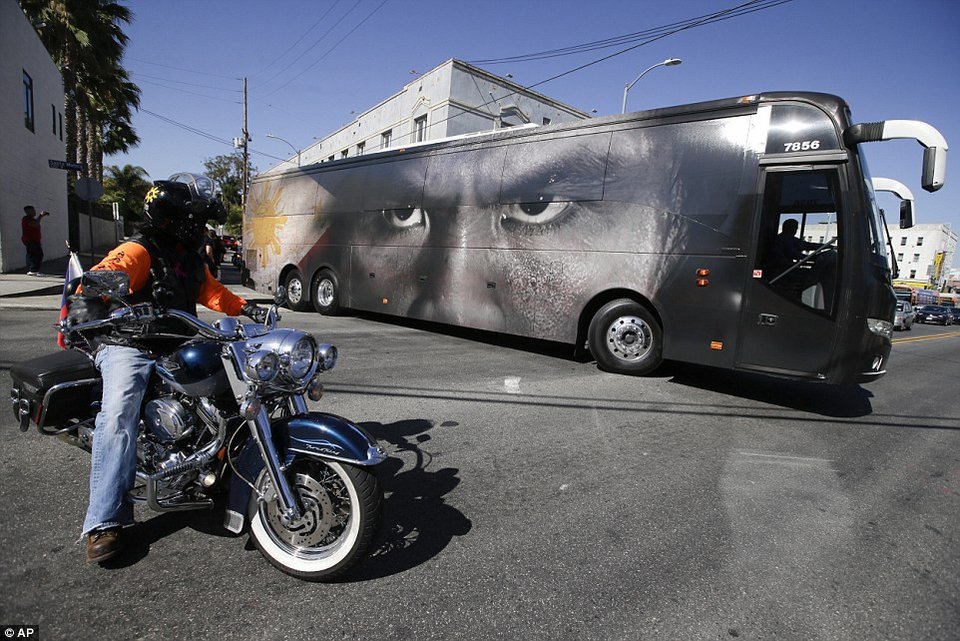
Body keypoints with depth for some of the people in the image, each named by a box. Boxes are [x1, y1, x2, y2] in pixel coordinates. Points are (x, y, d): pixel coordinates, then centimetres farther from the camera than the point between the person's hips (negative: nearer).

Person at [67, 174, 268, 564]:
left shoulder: (191, 260, 18)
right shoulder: (140, 251, -9)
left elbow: (213, 293, 19)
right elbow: (108, 272, -26)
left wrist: (246, 309, 3)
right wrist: (87, 298, -48)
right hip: (129, 348, -7)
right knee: (120, 412, -29)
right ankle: (103, 522, -26)